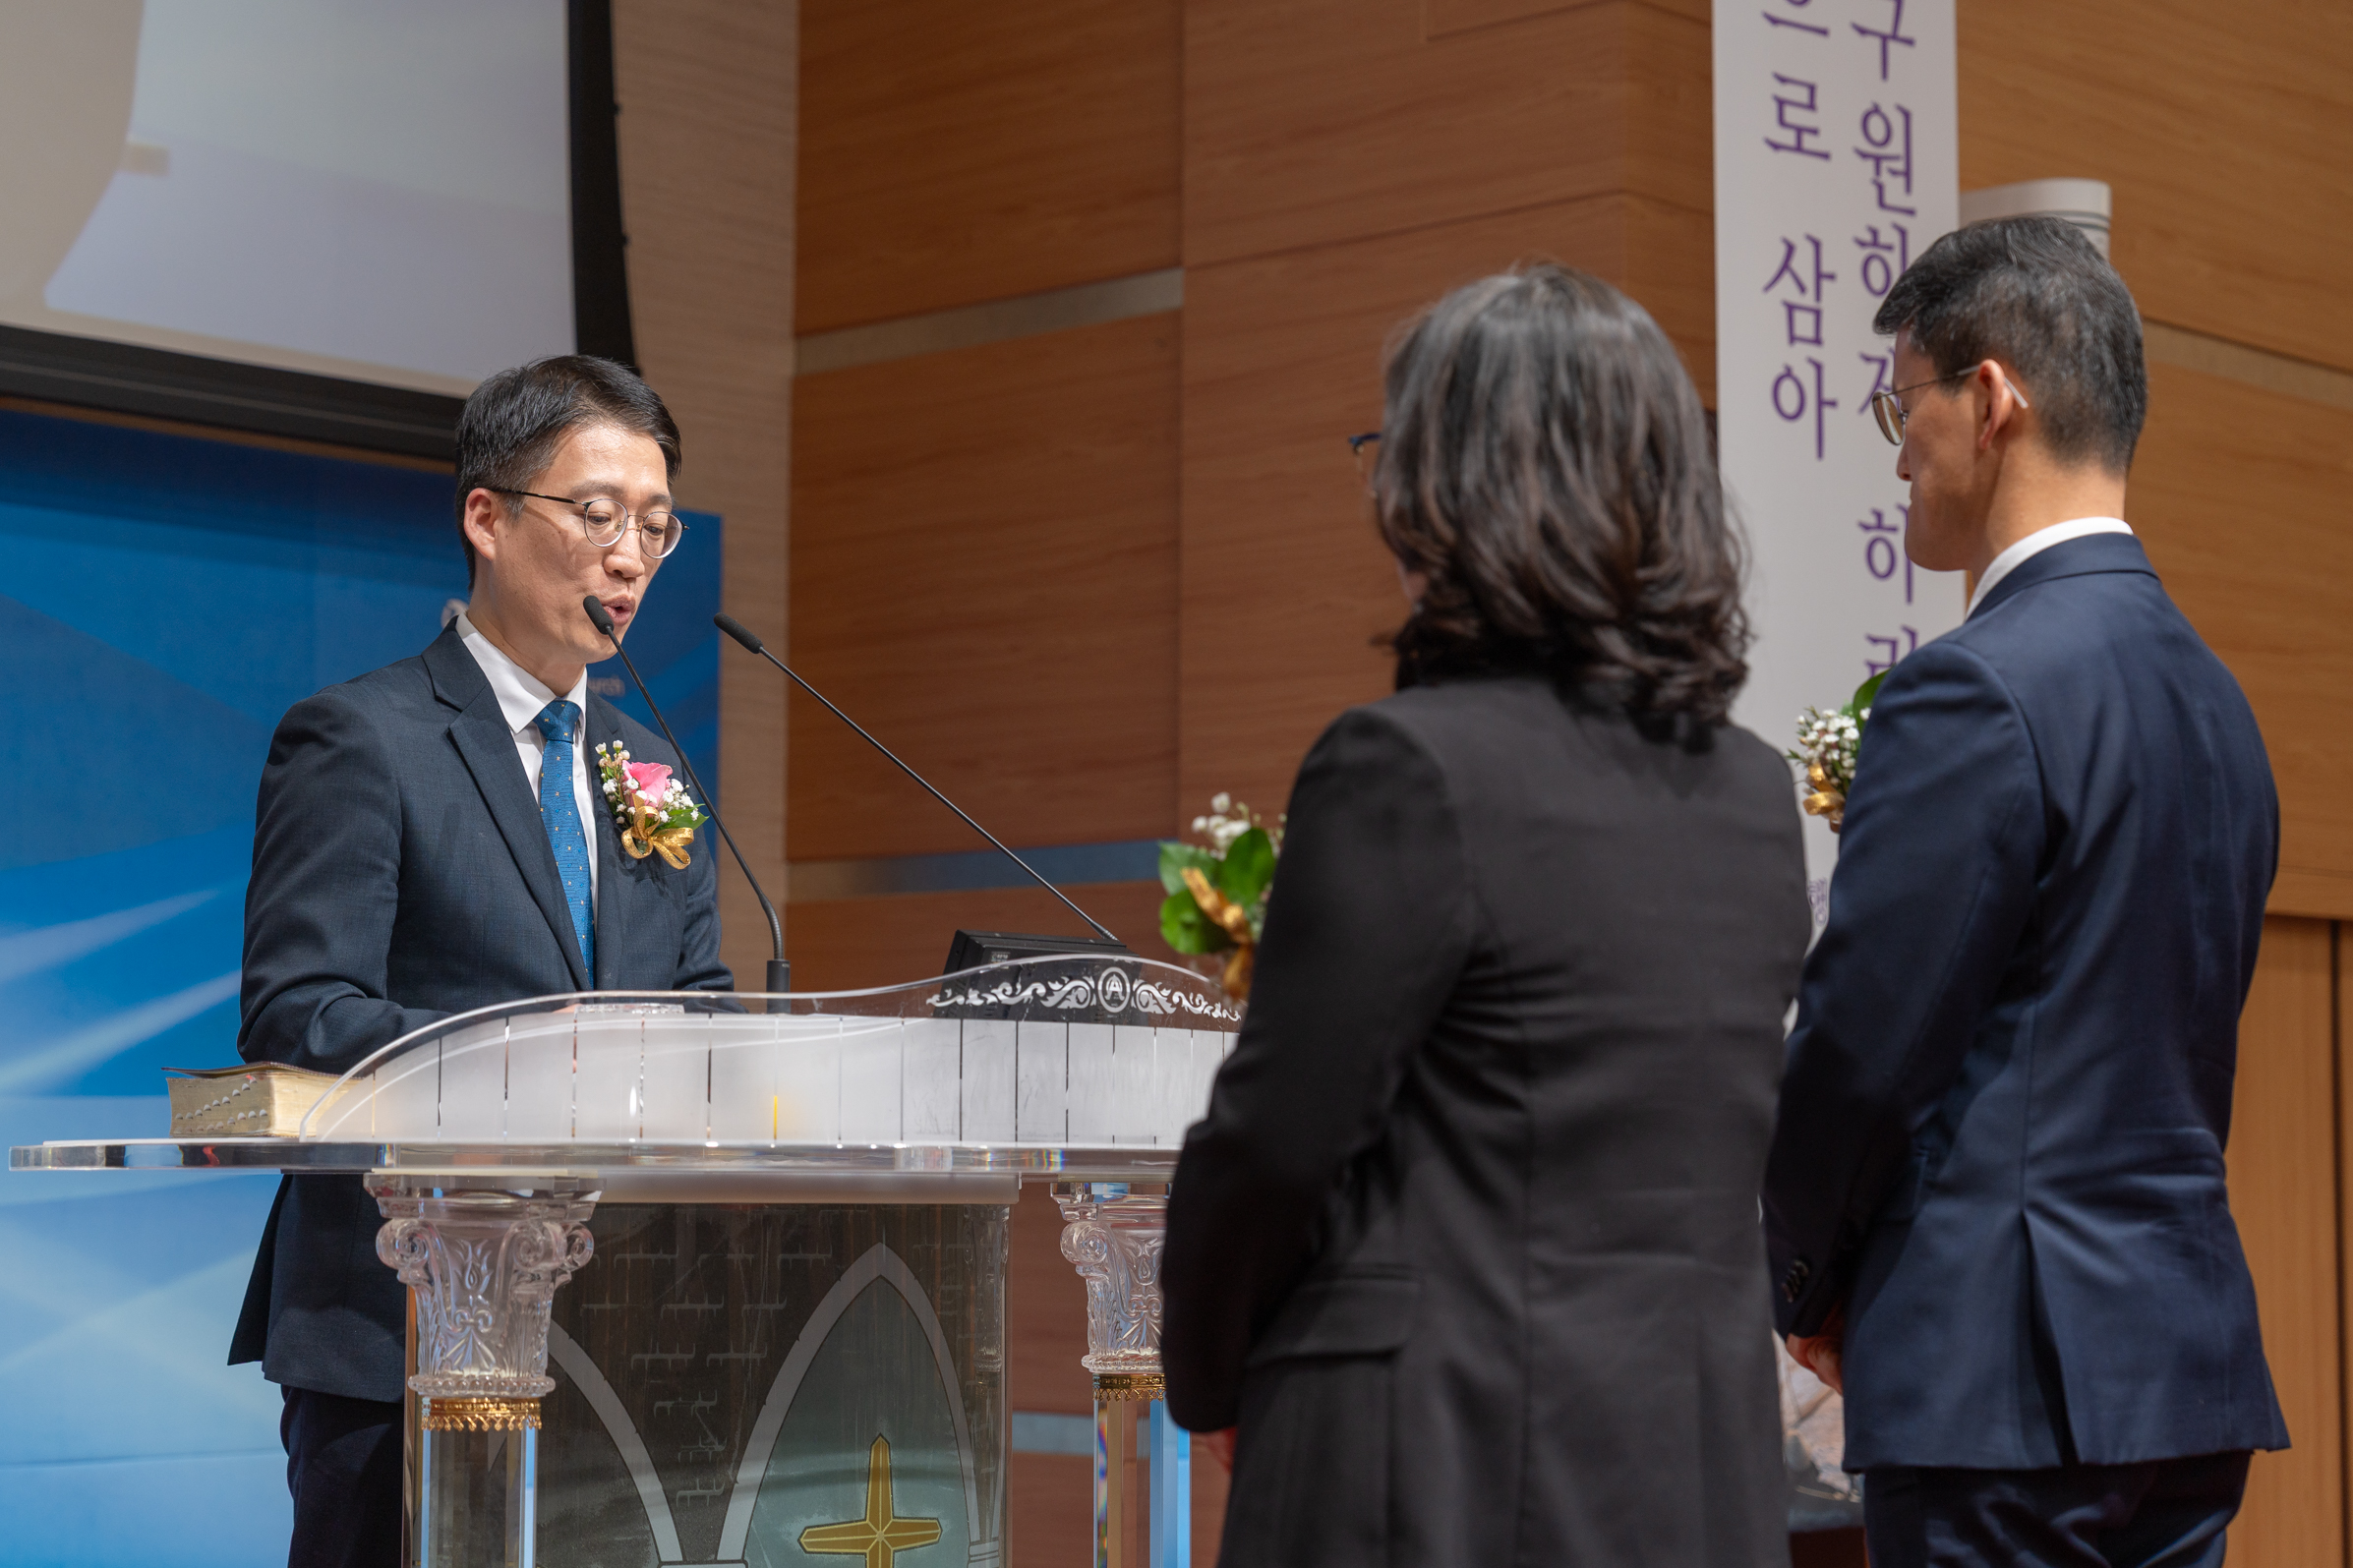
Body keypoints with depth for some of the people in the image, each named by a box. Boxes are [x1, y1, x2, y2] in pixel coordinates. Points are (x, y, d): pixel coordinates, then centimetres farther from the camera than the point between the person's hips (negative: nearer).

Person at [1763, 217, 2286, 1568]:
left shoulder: (1977, 692, -15)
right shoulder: (2215, 696, 13)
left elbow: (1861, 1040, -14)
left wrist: (1809, 1282, 4)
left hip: (2009, 1370, -9)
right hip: (2197, 1354, 9)